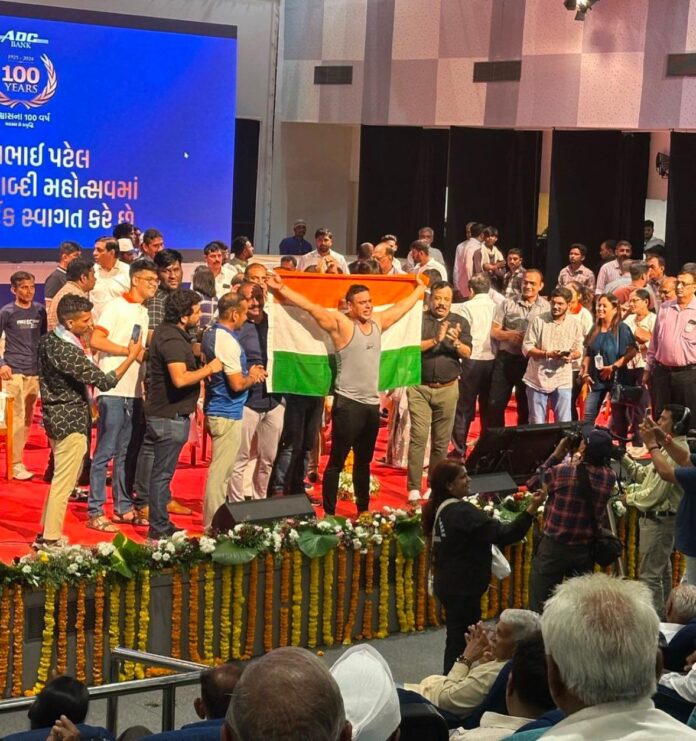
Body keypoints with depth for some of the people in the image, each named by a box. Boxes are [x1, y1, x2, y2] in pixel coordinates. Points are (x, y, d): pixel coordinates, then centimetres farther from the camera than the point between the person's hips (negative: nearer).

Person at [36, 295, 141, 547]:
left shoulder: (48, 340, 3)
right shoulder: (68, 352, -25)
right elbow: (105, 382, -21)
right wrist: (131, 356, -13)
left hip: (57, 416, 10)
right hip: (71, 421, -10)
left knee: (63, 479, 19)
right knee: (64, 483, -1)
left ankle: (47, 532, 25)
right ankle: (50, 540, 4)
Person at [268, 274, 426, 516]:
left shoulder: (378, 321, 11)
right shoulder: (341, 324, -7)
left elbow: (402, 306, 27)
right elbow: (310, 306, -13)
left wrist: (420, 288, 38)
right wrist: (281, 289, -19)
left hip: (372, 404, 7)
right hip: (347, 404, -6)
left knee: (363, 462, 17)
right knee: (337, 461, -3)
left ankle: (363, 510, 26)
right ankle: (329, 513, 0)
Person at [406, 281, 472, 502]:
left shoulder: (460, 322, 8)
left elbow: (467, 353, 0)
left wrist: (456, 342, -20)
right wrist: (435, 340, -20)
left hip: (448, 389, 2)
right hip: (419, 387, -2)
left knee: (442, 441, 7)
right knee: (419, 437, -10)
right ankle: (414, 488, -10)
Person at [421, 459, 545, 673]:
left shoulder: (441, 509, 8)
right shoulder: (462, 512, -22)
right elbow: (503, 535, -28)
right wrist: (531, 510, -31)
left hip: (448, 585, 10)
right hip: (463, 588, -10)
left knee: (456, 640, 18)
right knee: (461, 642, -3)